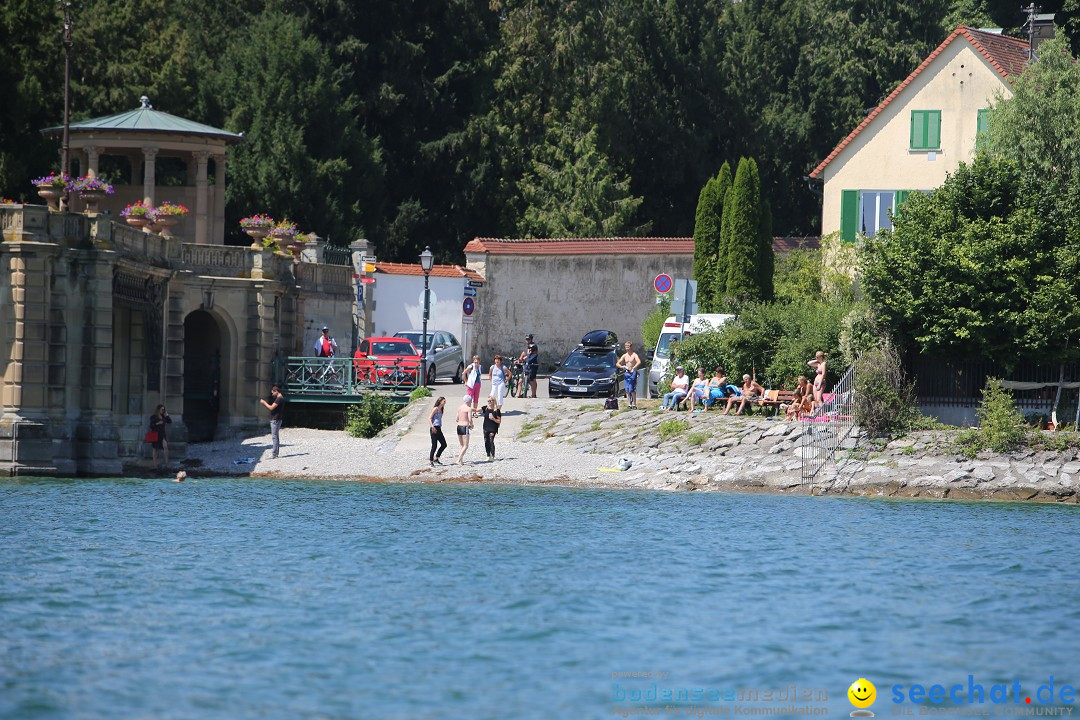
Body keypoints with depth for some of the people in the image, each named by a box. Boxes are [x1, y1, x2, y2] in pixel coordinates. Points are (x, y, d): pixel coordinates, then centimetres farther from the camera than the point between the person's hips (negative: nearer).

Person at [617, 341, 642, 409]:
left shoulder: (634, 355, -5)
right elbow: (617, 364, 11)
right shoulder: (624, 356, 12)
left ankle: (634, 404, -9)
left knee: (632, 389, -14)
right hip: (627, 373, 6)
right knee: (627, 390, 1)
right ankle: (629, 404, 3)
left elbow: (639, 362, -22)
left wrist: (634, 368, -36)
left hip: (633, 373, -6)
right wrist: (622, 366, -11)